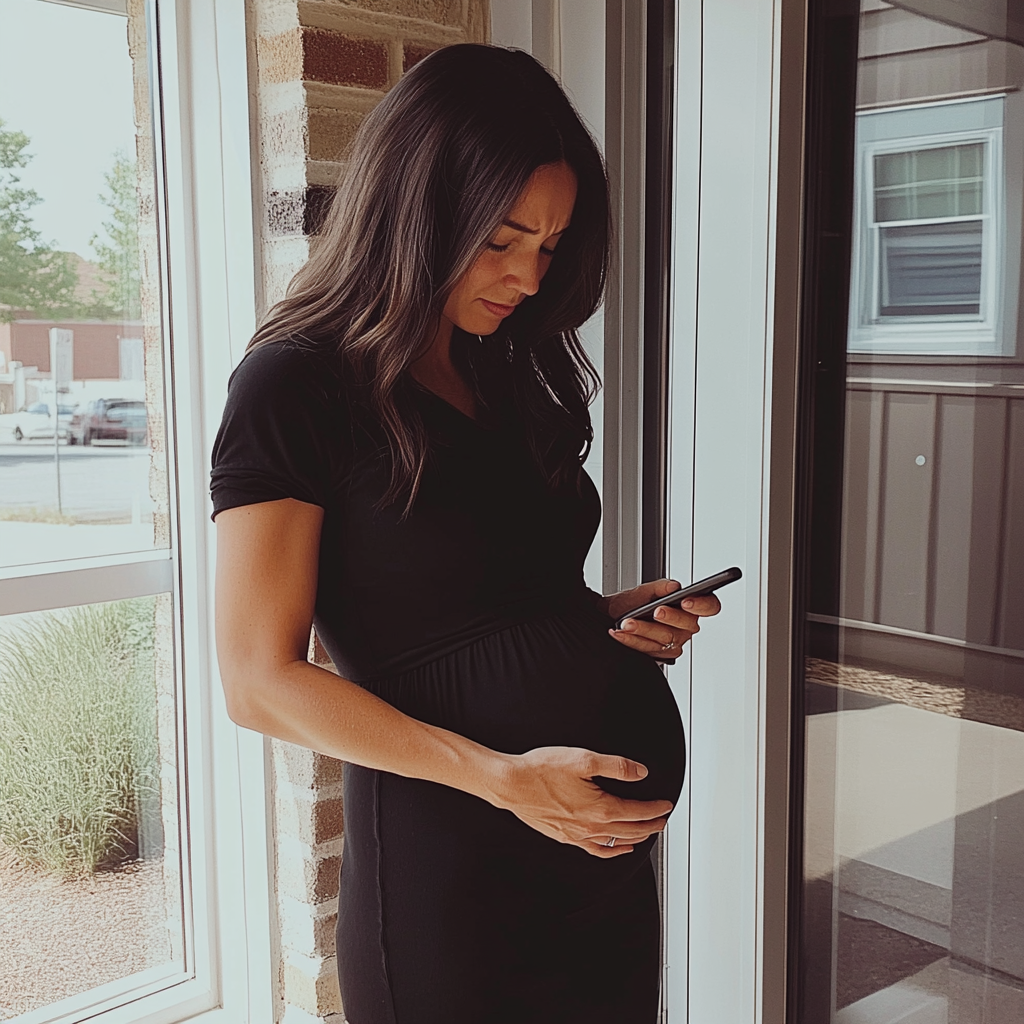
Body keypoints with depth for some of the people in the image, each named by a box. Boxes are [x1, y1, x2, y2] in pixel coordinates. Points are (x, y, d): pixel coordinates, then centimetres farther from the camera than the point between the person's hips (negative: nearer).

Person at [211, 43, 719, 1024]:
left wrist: (609, 614, 0)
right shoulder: (295, 384, -11)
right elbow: (261, 681, -15)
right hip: (449, 856, -7)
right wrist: (504, 777, -20)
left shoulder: (509, 373, 11)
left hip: (609, 837, 7)